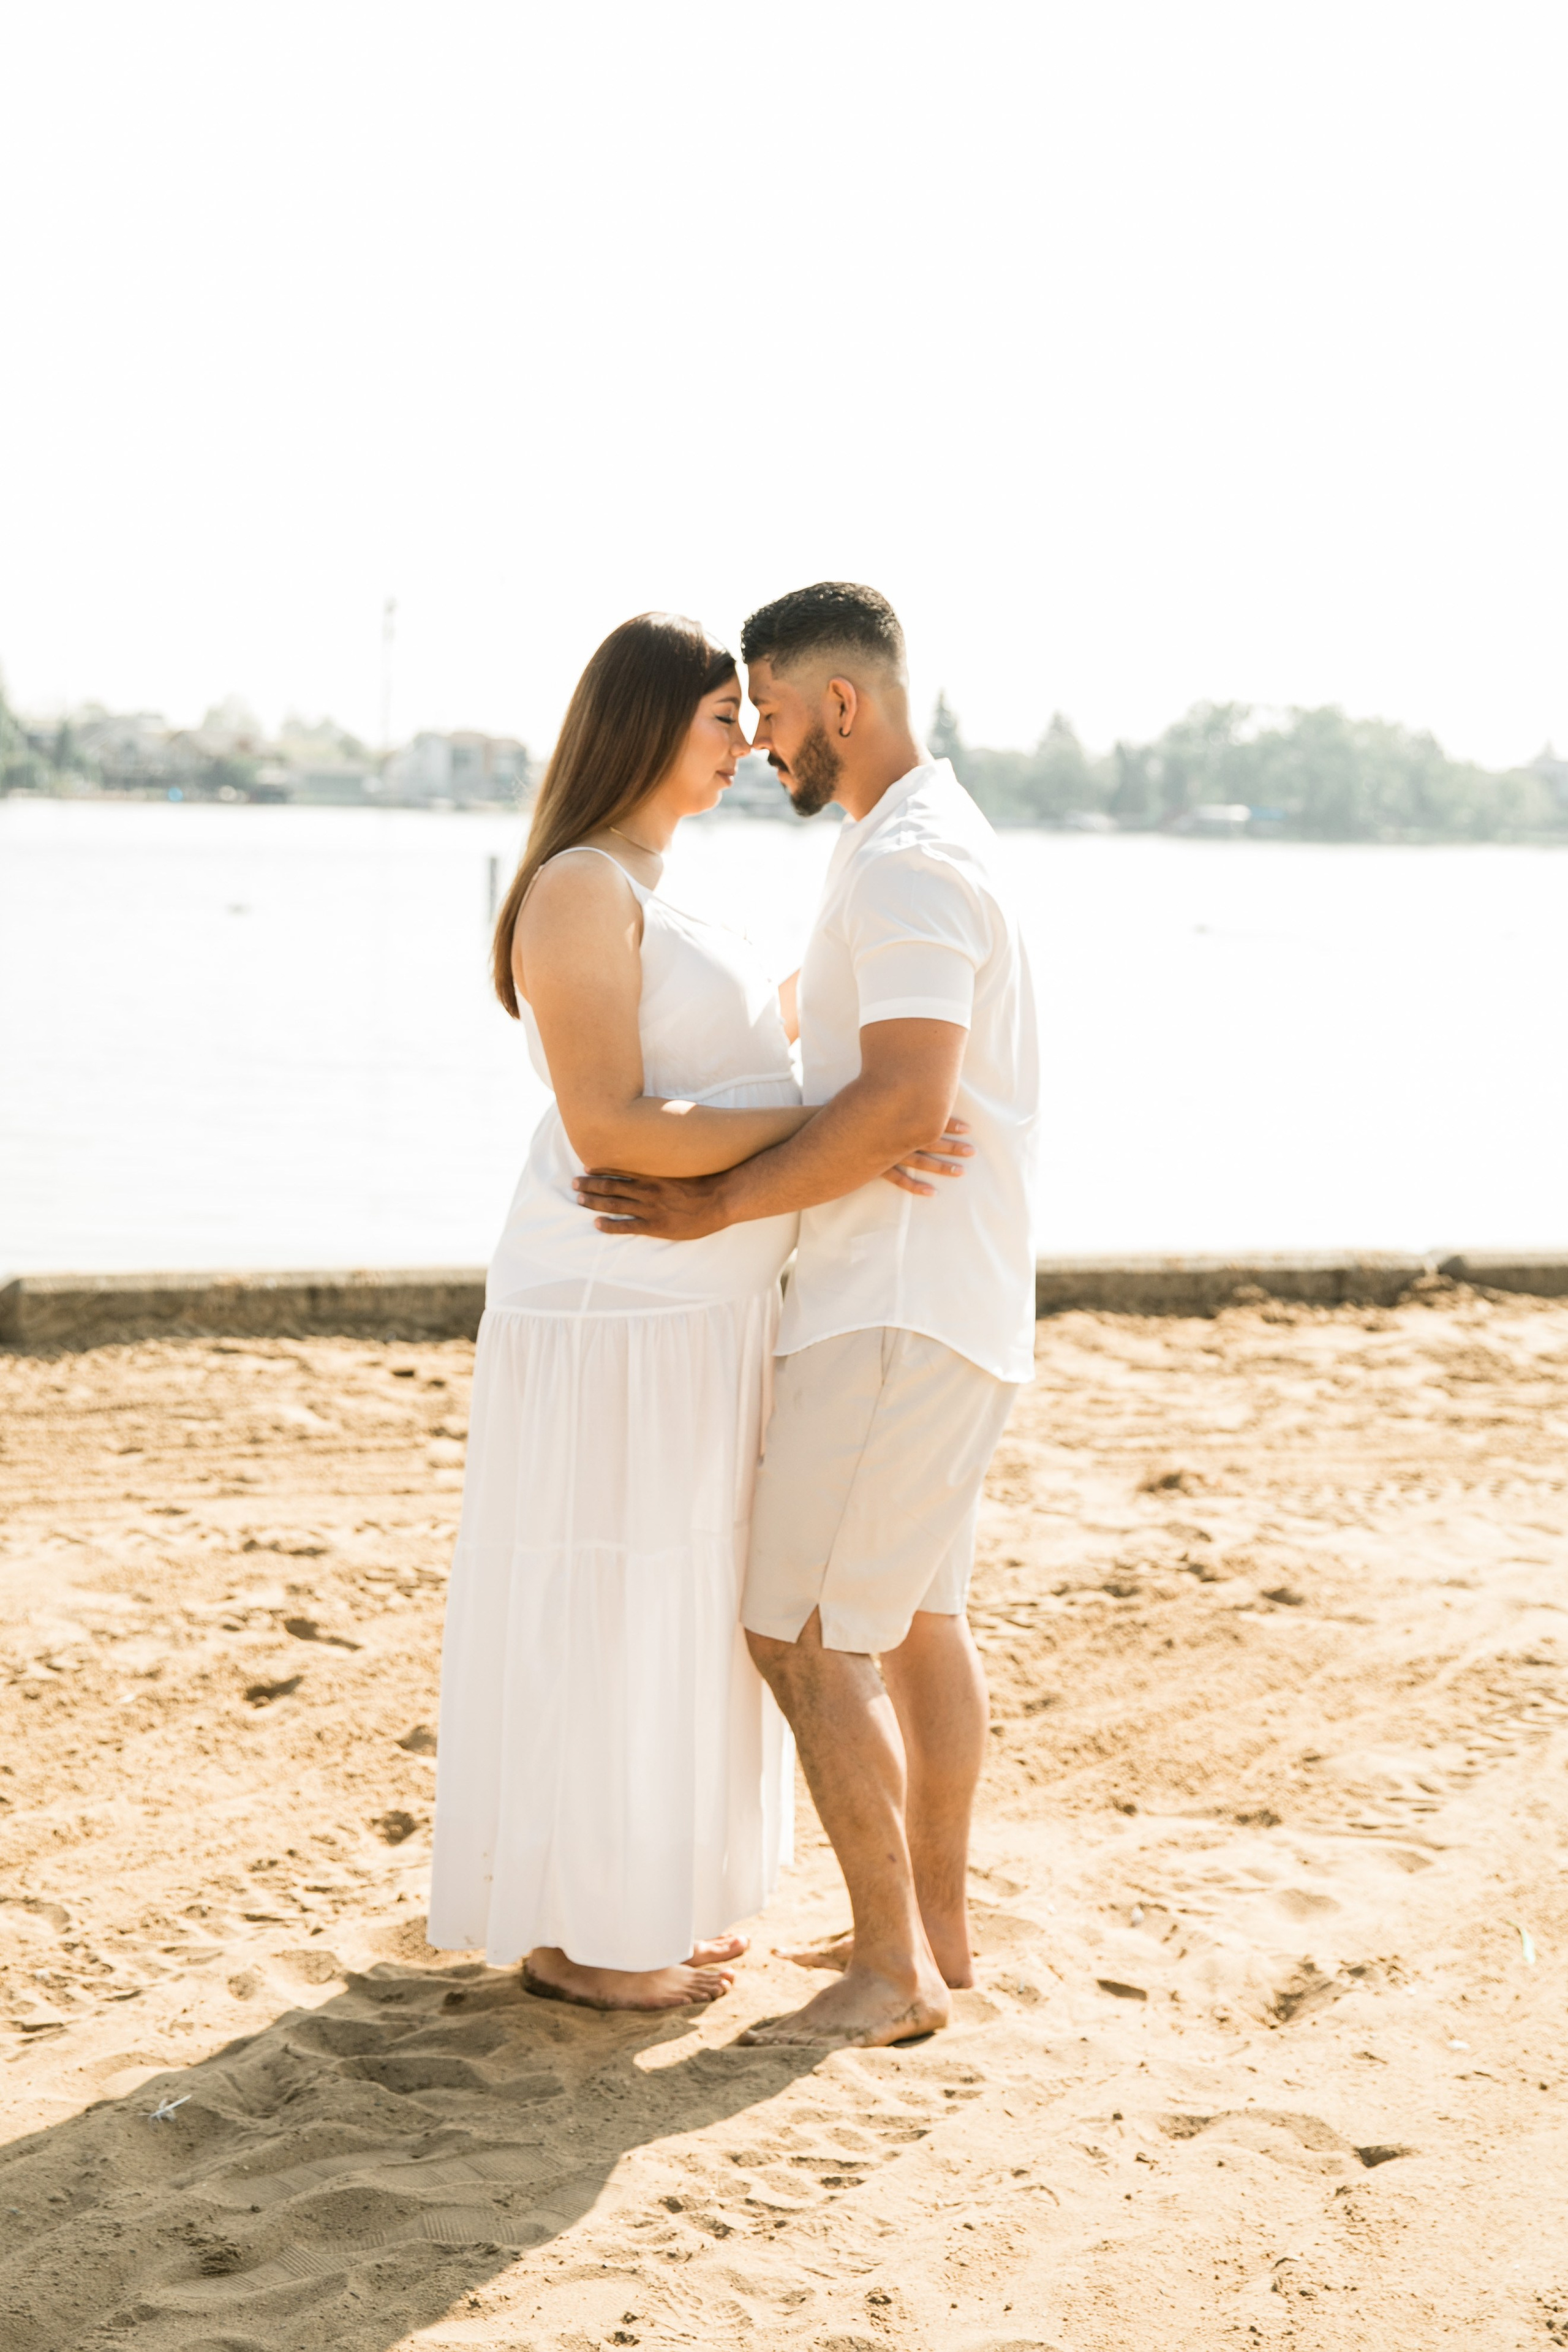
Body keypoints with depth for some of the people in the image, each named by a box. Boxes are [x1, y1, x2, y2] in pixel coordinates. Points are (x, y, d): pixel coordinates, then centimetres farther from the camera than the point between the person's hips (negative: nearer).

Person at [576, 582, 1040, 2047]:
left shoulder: (908, 863, -18)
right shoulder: (923, 843, 16)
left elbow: (905, 1103, -28)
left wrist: (716, 1207, -22)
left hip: (899, 1309, -11)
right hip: (941, 1296, 11)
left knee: (804, 1633, -8)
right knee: (918, 1613, 16)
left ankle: (893, 1972, -1)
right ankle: (936, 1929, 25)